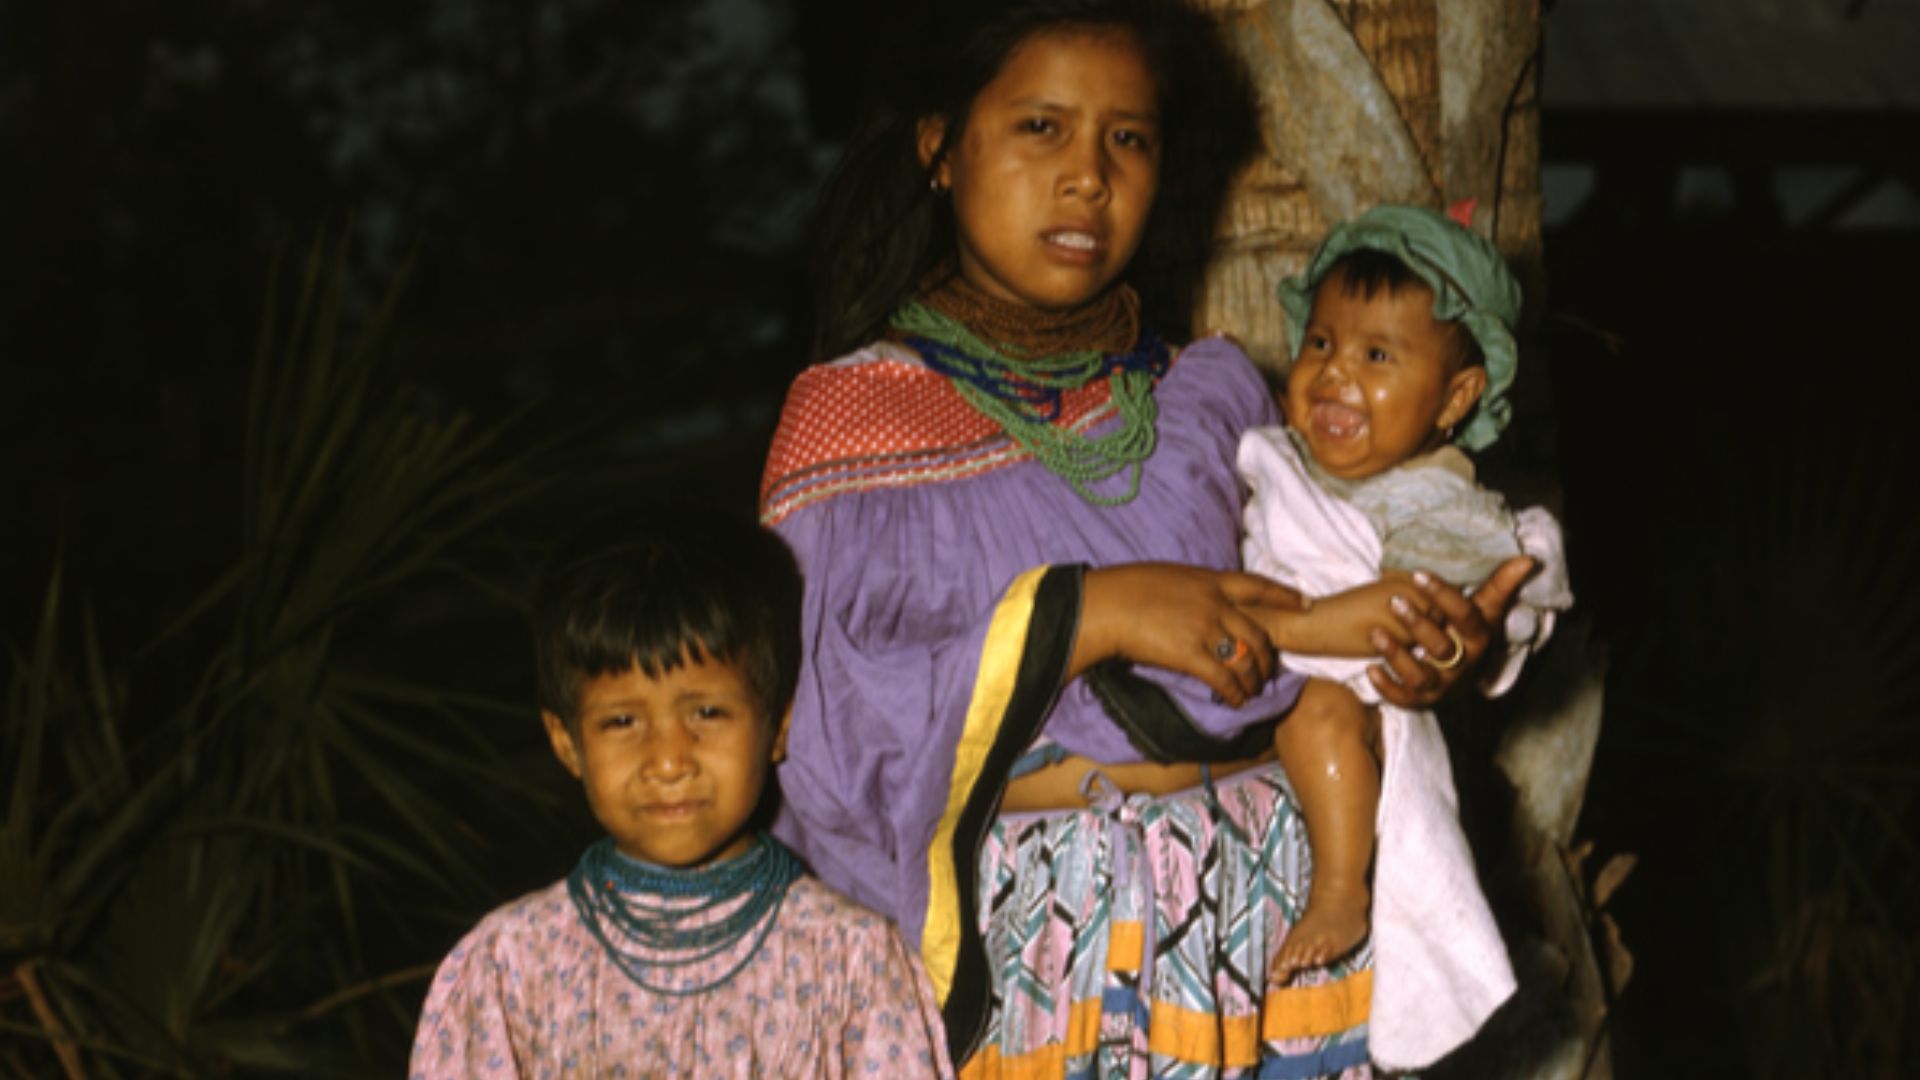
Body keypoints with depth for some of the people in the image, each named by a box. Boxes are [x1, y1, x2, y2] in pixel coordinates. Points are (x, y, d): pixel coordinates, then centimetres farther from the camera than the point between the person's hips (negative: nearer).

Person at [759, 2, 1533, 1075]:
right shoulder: (852, 413, -1)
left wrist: (1407, 655, -10)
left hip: (1257, 906, 3)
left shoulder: (1214, 392, 10)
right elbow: (828, 734, -12)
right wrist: (1082, 616, -20)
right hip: (1007, 933, -3)